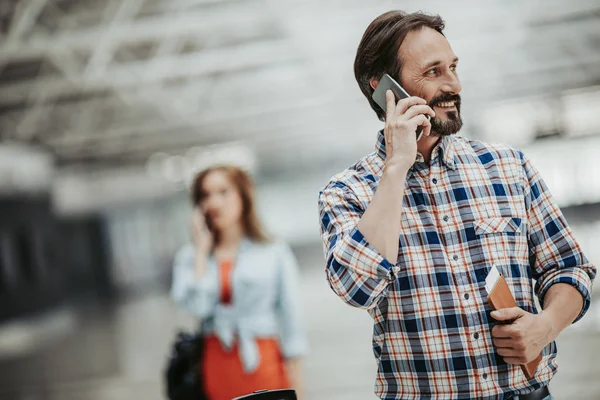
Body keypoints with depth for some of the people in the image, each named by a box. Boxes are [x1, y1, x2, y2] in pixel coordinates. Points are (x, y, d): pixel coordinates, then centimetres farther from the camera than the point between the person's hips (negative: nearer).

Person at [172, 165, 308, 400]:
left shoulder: (275, 254, 5)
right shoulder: (189, 258, 10)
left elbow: (291, 322, 4)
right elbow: (195, 305, -10)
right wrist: (202, 248, -1)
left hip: (264, 363, -1)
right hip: (217, 369, 1)